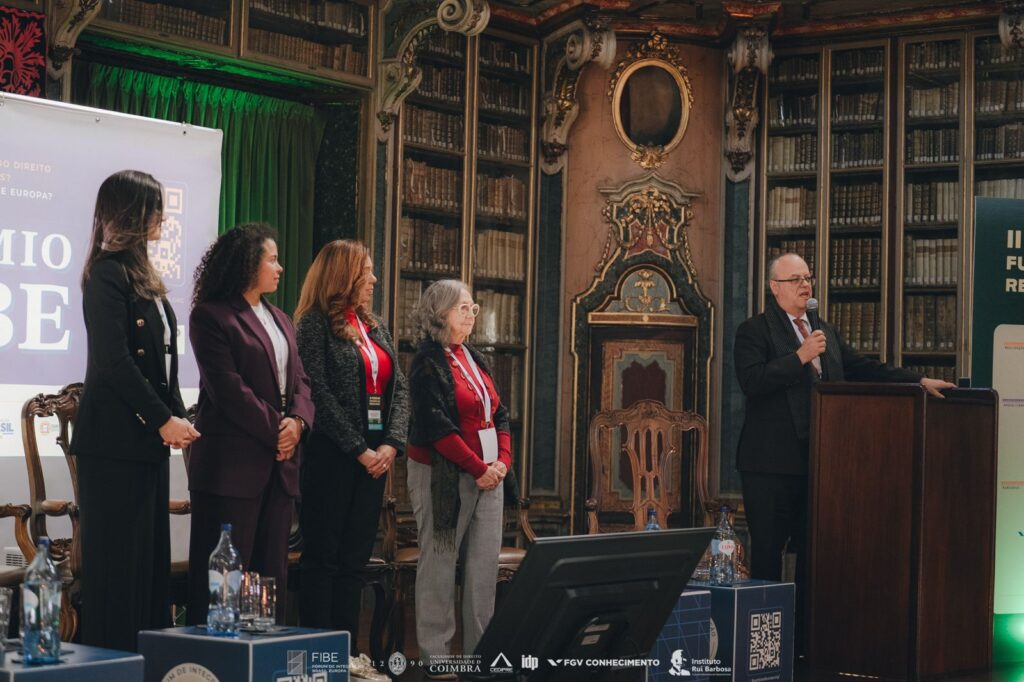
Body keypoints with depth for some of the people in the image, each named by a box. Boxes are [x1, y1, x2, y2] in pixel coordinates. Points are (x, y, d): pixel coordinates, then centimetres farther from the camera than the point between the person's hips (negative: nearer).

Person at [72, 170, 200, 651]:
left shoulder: (141, 276, 17)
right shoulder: (108, 273, -10)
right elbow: (114, 362, -18)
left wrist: (176, 417, 3)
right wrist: (164, 419, -14)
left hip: (148, 437, 9)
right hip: (116, 438, -9)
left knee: (150, 557, 9)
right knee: (118, 557, -4)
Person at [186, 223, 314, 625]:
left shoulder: (281, 321, 21)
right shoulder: (211, 316, -4)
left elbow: (299, 380, 15)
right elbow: (228, 388, -12)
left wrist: (298, 421, -5)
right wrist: (276, 429, -12)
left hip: (278, 462, 8)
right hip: (233, 463, -8)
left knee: (273, 572, 8)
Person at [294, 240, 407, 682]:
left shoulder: (376, 328, 16)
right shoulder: (315, 323, -6)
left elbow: (399, 389, 11)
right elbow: (319, 392, -13)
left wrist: (392, 445, -4)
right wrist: (359, 449, -14)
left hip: (375, 458, 7)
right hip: (332, 455, -7)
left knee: (355, 558, 9)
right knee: (323, 557, -2)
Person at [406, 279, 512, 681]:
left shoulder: (475, 360, 15)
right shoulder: (428, 363, -8)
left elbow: (499, 415, 15)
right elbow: (437, 426, -15)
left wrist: (503, 460, -1)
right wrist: (479, 469, -14)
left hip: (487, 476, 7)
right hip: (444, 477, -7)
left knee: (485, 565, 5)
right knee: (439, 565, -2)